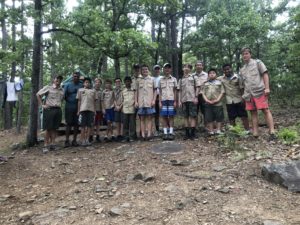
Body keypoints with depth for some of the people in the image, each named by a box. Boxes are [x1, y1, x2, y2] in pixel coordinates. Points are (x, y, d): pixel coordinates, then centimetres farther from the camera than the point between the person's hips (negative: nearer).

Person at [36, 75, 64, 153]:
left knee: (54, 128, 6)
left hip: (58, 110, 4)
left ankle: (52, 144, 12)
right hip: (49, 109, -4)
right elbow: (38, 94, 1)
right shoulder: (48, 87, 2)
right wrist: (42, 105, -4)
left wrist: (59, 105, 13)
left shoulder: (62, 90, 15)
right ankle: (46, 145, 1)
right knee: (48, 128, -4)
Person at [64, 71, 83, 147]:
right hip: (69, 107, -1)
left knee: (76, 124, 5)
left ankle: (74, 140, 12)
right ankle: (67, 140, 2)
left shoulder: (81, 85, 6)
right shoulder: (68, 85, 6)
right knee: (69, 123, -1)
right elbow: (64, 95, 3)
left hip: (78, 107, 1)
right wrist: (68, 101, -2)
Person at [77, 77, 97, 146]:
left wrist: (95, 110, 7)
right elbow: (79, 101, 8)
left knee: (89, 125, 3)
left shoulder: (93, 90, 15)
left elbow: (94, 101, 13)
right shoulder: (80, 90, 10)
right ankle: (82, 140, 6)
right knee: (83, 126, 0)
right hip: (83, 109, -2)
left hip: (91, 110, 2)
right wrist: (78, 110, 2)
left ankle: (87, 140, 11)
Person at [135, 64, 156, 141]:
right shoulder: (138, 80, 12)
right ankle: (143, 135, 3)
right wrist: (136, 101, 2)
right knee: (142, 118, 2)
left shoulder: (152, 79, 9)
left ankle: (149, 134, -3)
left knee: (149, 118, -2)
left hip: (149, 102, -1)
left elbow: (155, 91, 7)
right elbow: (136, 91, 11)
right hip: (141, 102, 2)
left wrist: (154, 100, -4)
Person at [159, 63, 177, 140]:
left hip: (171, 100, -1)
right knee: (164, 117, 0)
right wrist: (160, 102, 2)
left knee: (171, 116, -1)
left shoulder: (174, 79, 7)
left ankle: (171, 133, 3)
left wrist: (175, 101, -1)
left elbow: (175, 91, 7)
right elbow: (160, 92, 10)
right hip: (163, 100, 1)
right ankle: (165, 133, 5)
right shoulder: (161, 80, 10)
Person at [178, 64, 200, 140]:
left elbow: (197, 87, 2)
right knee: (186, 116, 5)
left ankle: (192, 133, 1)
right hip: (184, 100, 3)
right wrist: (179, 101, 6)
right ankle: (187, 133, 11)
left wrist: (196, 97, -8)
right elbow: (179, 91, 14)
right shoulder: (181, 79, 16)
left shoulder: (194, 77, 8)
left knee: (192, 116, -4)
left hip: (192, 99, -3)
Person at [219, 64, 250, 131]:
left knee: (243, 116, 2)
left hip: (239, 100, -1)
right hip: (229, 102, 1)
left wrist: (243, 98, -7)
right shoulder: (221, 79, 3)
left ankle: (247, 130, 7)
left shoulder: (237, 77, -1)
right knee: (231, 118, 6)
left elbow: (241, 88, -2)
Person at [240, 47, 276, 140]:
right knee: (253, 112, 5)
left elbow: (265, 74, 0)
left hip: (259, 91, -5)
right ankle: (255, 133, 8)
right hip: (249, 94, 5)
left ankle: (272, 132, -9)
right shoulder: (242, 69, 21)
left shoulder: (257, 62, 7)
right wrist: (245, 93, 14)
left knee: (265, 110, -10)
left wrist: (267, 88, -11)